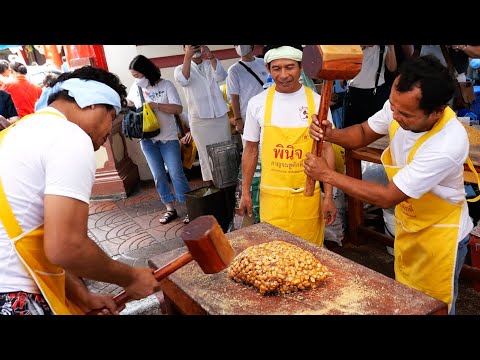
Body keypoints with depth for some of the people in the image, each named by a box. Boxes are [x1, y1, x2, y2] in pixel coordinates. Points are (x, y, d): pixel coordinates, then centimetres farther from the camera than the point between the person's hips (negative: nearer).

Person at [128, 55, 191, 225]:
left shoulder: (166, 85, -5)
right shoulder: (135, 88, 7)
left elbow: (178, 109, -14)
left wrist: (155, 105, -22)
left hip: (168, 138, -4)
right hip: (147, 139, 4)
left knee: (176, 174, -6)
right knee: (158, 175, 6)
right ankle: (170, 209, 17)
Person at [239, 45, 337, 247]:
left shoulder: (317, 102, -4)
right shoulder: (257, 103, -2)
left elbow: (326, 150, 1)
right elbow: (250, 150, 6)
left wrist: (328, 196, -3)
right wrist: (245, 192, 6)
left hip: (307, 194, 0)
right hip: (271, 194, 1)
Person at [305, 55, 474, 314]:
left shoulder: (448, 144, -37)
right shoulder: (400, 106, -18)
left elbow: (388, 198, -32)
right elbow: (364, 133, 1)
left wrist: (327, 175, -29)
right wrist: (331, 134, -21)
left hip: (439, 234, -6)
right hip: (406, 224, 6)